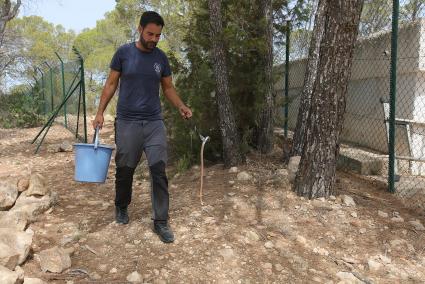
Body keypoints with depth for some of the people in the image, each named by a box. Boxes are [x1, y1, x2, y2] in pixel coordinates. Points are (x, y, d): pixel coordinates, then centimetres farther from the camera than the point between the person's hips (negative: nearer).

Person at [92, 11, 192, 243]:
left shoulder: (161, 57, 6)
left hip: (154, 123, 2)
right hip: (127, 123, -1)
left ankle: (161, 222, 4)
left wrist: (181, 106, -8)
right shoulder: (124, 53, -1)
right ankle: (121, 207, 35)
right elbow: (111, 84, 4)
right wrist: (100, 112, -3)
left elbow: (168, 87, 11)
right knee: (125, 170, 9)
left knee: (159, 171, -4)